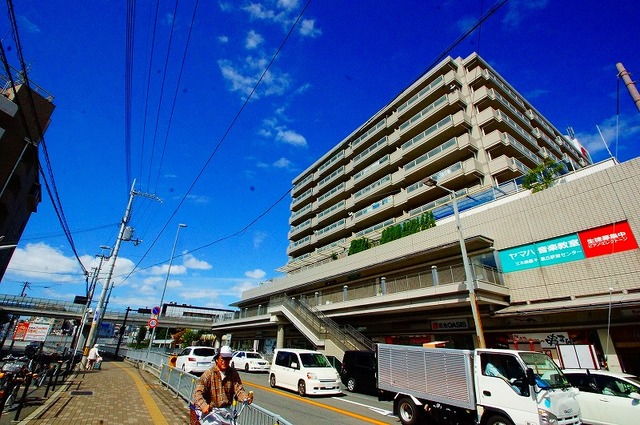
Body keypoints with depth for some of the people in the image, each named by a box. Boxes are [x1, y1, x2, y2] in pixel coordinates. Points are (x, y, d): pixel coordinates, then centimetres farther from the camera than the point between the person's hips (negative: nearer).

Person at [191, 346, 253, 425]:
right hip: (210, 410, -3)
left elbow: (239, 390, -7)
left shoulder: (233, 374, -1)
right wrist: (204, 406, -36)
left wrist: (246, 398, -29)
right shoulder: (208, 374, -11)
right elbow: (198, 393, -17)